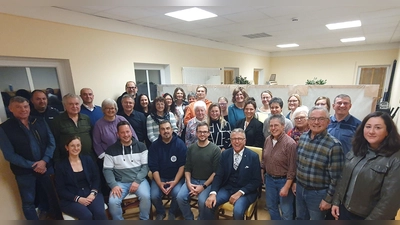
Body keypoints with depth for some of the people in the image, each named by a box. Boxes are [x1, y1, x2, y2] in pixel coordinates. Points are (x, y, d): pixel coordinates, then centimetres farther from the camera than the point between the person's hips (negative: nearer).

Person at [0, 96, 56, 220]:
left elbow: (51, 142, 0)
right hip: (24, 171, -2)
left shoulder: (40, 121, 1)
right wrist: (32, 165, -14)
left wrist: (44, 161, -13)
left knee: (54, 195, 14)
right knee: (28, 202, 13)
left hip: (46, 166, 3)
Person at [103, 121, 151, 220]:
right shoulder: (111, 150, 3)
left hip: (139, 180, -1)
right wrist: (113, 185, -13)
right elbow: (107, 170, 2)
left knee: (146, 197, -26)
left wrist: (137, 181, -13)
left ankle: (144, 219, 2)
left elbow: (145, 166, -1)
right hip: (120, 182, 1)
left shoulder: (141, 146, 2)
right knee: (112, 202, -24)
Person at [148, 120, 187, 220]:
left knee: (177, 194, -26)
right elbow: (153, 167, -5)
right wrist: (159, 183, -16)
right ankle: (160, 212, 15)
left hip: (177, 177, -1)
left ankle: (172, 213, 10)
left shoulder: (180, 144, -9)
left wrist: (175, 181, -18)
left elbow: (183, 165, -10)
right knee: (154, 196, -21)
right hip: (159, 177, 2)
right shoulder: (154, 145, -3)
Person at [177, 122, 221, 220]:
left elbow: (216, 172, -9)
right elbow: (187, 168, 8)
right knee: (180, 197, -18)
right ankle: (189, 219, 8)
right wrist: (188, 183, -8)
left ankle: (202, 220, 4)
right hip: (192, 180, 4)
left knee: (202, 201, -27)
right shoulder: (191, 148, 5)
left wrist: (203, 186, -14)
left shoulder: (215, 149, -8)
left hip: (208, 182, -3)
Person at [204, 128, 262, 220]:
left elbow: (257, 181, -7)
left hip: (246, 191, -2)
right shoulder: (225, 154, 0)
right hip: (227, 188, 3)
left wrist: (240, 192, -18)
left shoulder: (253, 156, -9)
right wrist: (213, 193, -16)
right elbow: (218, 175, -1)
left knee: (237, 211, -29)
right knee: (209, 204, -17)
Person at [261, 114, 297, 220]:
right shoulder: (267, 140, -1)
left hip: (284, 180, -6)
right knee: (271, 206, 22)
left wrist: (286, 187, -18)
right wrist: (261, 174, 9)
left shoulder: (290, 143, -20)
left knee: (286, 211, 13)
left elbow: (292, 169, -18)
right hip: (269, 179, 6)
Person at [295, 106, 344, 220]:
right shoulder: (302, 137, -3)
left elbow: (335, 177, -16)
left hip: (318, 193, -5)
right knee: (300, 218, 24)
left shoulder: (334, 145, -20)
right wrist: (295, 181, 10)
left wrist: (328, 199, -12)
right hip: (300, 188, 5)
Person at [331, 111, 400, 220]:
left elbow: (390, 200, -19)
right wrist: (336, 202, 3)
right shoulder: (356, 150, 0)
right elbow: (343, 179, 5)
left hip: (368, 217, -4)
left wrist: (371, 220, -18)